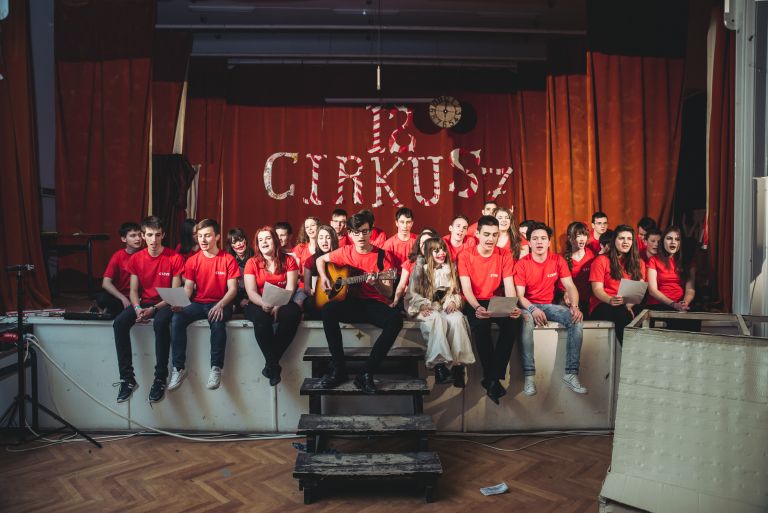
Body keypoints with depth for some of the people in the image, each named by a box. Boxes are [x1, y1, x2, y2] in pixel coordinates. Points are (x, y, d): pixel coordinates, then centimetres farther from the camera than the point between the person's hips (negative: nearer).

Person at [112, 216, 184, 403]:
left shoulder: (175, 258, -7)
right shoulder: (136, 258, 5)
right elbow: (133, 290, 5)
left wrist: (153, 309, -19)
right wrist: (137, 308, -16)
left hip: (165, 303, -4)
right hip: (143, 302, 4)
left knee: (160, 323, -37)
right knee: (119, 323, -25)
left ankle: (160, 379, -26)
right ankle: (127, 378, -18)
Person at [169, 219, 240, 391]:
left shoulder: (228, 259, -2)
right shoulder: (192, 261, 7)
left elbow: (232, 289, -6)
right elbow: (188, 288, 3)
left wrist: (220, 305, -25)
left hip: (220, 304, -3)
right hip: (198, 304, 3)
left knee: (217, 321, -36)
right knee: (177, 318, -26)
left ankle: (216, 368, -24)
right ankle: (179, 368, -18)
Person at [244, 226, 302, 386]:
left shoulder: (288, 260, 7)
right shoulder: (252, 263, 6)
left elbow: (290, 289, -3)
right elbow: (251, 292, -4)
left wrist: (278, 306, -21)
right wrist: (263, 304, -25)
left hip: (282, 304, 1)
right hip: (259, 305, 0)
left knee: (293, 313, -34)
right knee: (261, 317, -36)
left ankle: (270, 364, -25)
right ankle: (273, 364, -26)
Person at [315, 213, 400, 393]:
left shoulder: (383, 256, -1)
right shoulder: (345, 252, 6)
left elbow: (388, 293, -4)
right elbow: (320, 259, 24)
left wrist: (376, 284, -26)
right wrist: (323, 277, 5)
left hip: (375, 304, -1)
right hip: (351, 303, 2)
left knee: (395, 319, -34)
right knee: (328, 309, -31)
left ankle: (366, 373, -25)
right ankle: (338, 368, -22)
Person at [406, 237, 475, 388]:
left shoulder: (450, 268, 11)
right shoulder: (420, 268, 0)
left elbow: (455, 292, 15)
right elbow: (412, 293, -2)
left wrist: (453, 302, -6)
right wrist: (423, 306, -18)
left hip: (445, 307, 3)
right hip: (425, 309, -3)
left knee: (457, 318, -32)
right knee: (437, 319, -38)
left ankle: (457, 365, -35)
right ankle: (440, 365, -42)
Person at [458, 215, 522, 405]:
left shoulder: (505, 256, 3)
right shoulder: (465, 256, -4)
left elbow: (509, 287, -4)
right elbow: (466, 288, -11)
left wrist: (513, 307, -26)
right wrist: (477, 308, -31)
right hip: (473, 304, -2)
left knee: (513, 321, -29)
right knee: (480, 324, -35)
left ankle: (493, 378, -19)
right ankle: (491, 378, -19)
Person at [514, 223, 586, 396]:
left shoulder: (558, 260, 4)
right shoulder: (522, 264, -5)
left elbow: (570, 286, -2)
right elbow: (519, 295, -10)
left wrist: (574, 306, -21)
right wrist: (532, 309, -29)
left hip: (550, 305, 3)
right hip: (529, 305, -3)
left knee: (576, 320, -23)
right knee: (526, 321, -37)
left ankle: (571, 373, -17)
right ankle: (529, 376, -32)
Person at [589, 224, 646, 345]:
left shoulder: (638, 262, 19)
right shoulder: (601, 260, 8)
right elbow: (597, 289, -2)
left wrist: (630, 304, -15)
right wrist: (610, 300, -24)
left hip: (630, 305, 3)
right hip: (602, 305, -3)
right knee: (623, 314, -37)